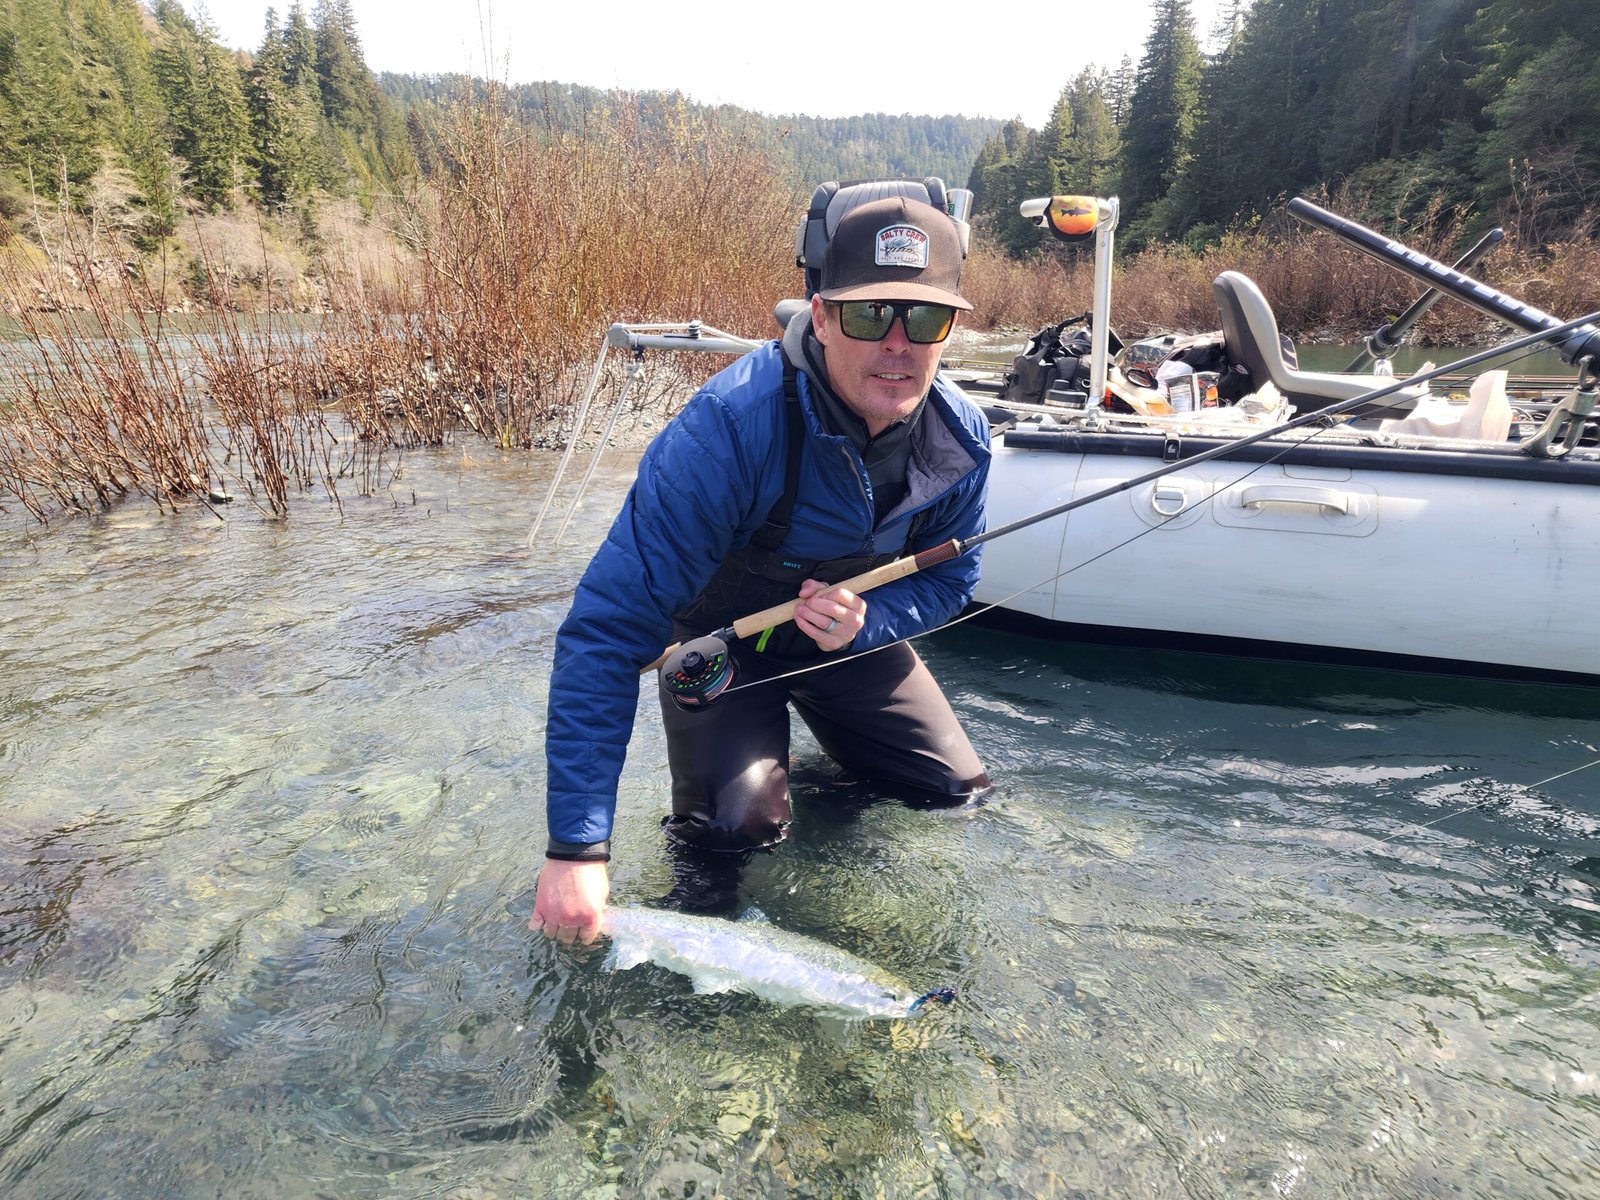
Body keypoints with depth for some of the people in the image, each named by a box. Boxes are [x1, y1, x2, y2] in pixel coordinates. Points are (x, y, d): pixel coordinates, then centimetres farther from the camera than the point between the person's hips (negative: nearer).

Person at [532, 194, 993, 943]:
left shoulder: (962, 438, -20)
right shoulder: (730, 428, -38)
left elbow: (948, 580, -1)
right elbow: (606, 628, -37)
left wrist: (865, 621, -27)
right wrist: (577, 848, -40)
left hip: (855, 630, 5)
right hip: (718, 634, -4)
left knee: (958, 791, 0)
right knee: (738, 827, -21)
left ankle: (824, 728, 28)